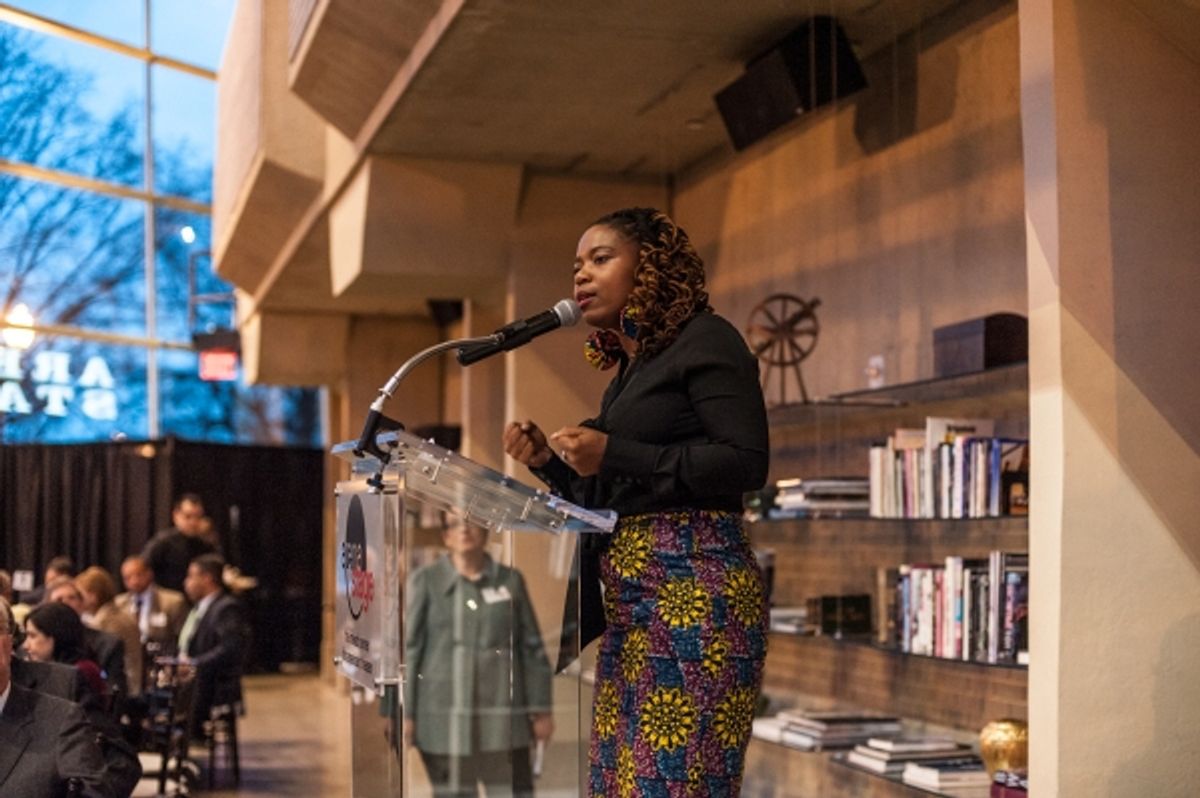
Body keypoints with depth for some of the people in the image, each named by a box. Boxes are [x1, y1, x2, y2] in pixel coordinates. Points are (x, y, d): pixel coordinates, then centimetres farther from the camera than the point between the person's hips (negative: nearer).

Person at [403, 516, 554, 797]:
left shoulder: (510, 580, 6)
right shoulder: (425, 581, 1)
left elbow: (532, 648, 8)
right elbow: (408, 647, -1)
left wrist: (541, 710, 4)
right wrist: (405, 713, -6)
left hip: (502, 717, 2)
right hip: (445, 718, -1)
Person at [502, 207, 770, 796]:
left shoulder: (705, 340, -1)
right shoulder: (630, 371, 23)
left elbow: (746, 461, -13)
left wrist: (613, 455, -14)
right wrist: (548, 461, 10)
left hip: (694, 588, -9)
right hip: (629, 601, 9)